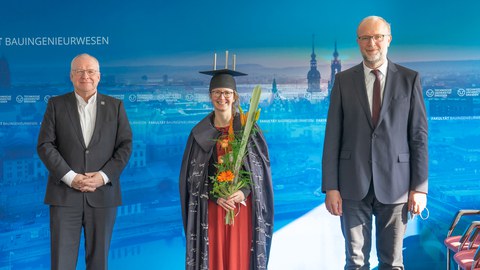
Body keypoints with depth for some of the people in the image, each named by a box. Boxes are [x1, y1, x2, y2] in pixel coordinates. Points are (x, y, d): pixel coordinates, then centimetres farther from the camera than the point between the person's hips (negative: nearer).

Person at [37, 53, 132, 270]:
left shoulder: (115, 106, 9)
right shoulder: (56, 105, 7)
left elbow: (125, 146, 4)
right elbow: (45, 145, 0)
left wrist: (104, 176, -10)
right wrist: (70, 177, -11)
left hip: (102, 194, 1)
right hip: (65, 194, -1)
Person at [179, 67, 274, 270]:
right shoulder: (200, 132, 4)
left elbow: (260, 166, 0)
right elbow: (194, 174, 2)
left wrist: (244, 192, -16)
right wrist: (215, 196, -13)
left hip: (243, 205, -1)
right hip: (211, 206, 1)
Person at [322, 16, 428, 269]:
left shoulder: (409, 79, 3)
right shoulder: (343, 80, 4)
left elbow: (419, 135, 2)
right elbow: (332, 136, 1)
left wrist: (420, 186, -3)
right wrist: (330, 187, -4)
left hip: (394, 183, 0)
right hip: (353, 184, 1)